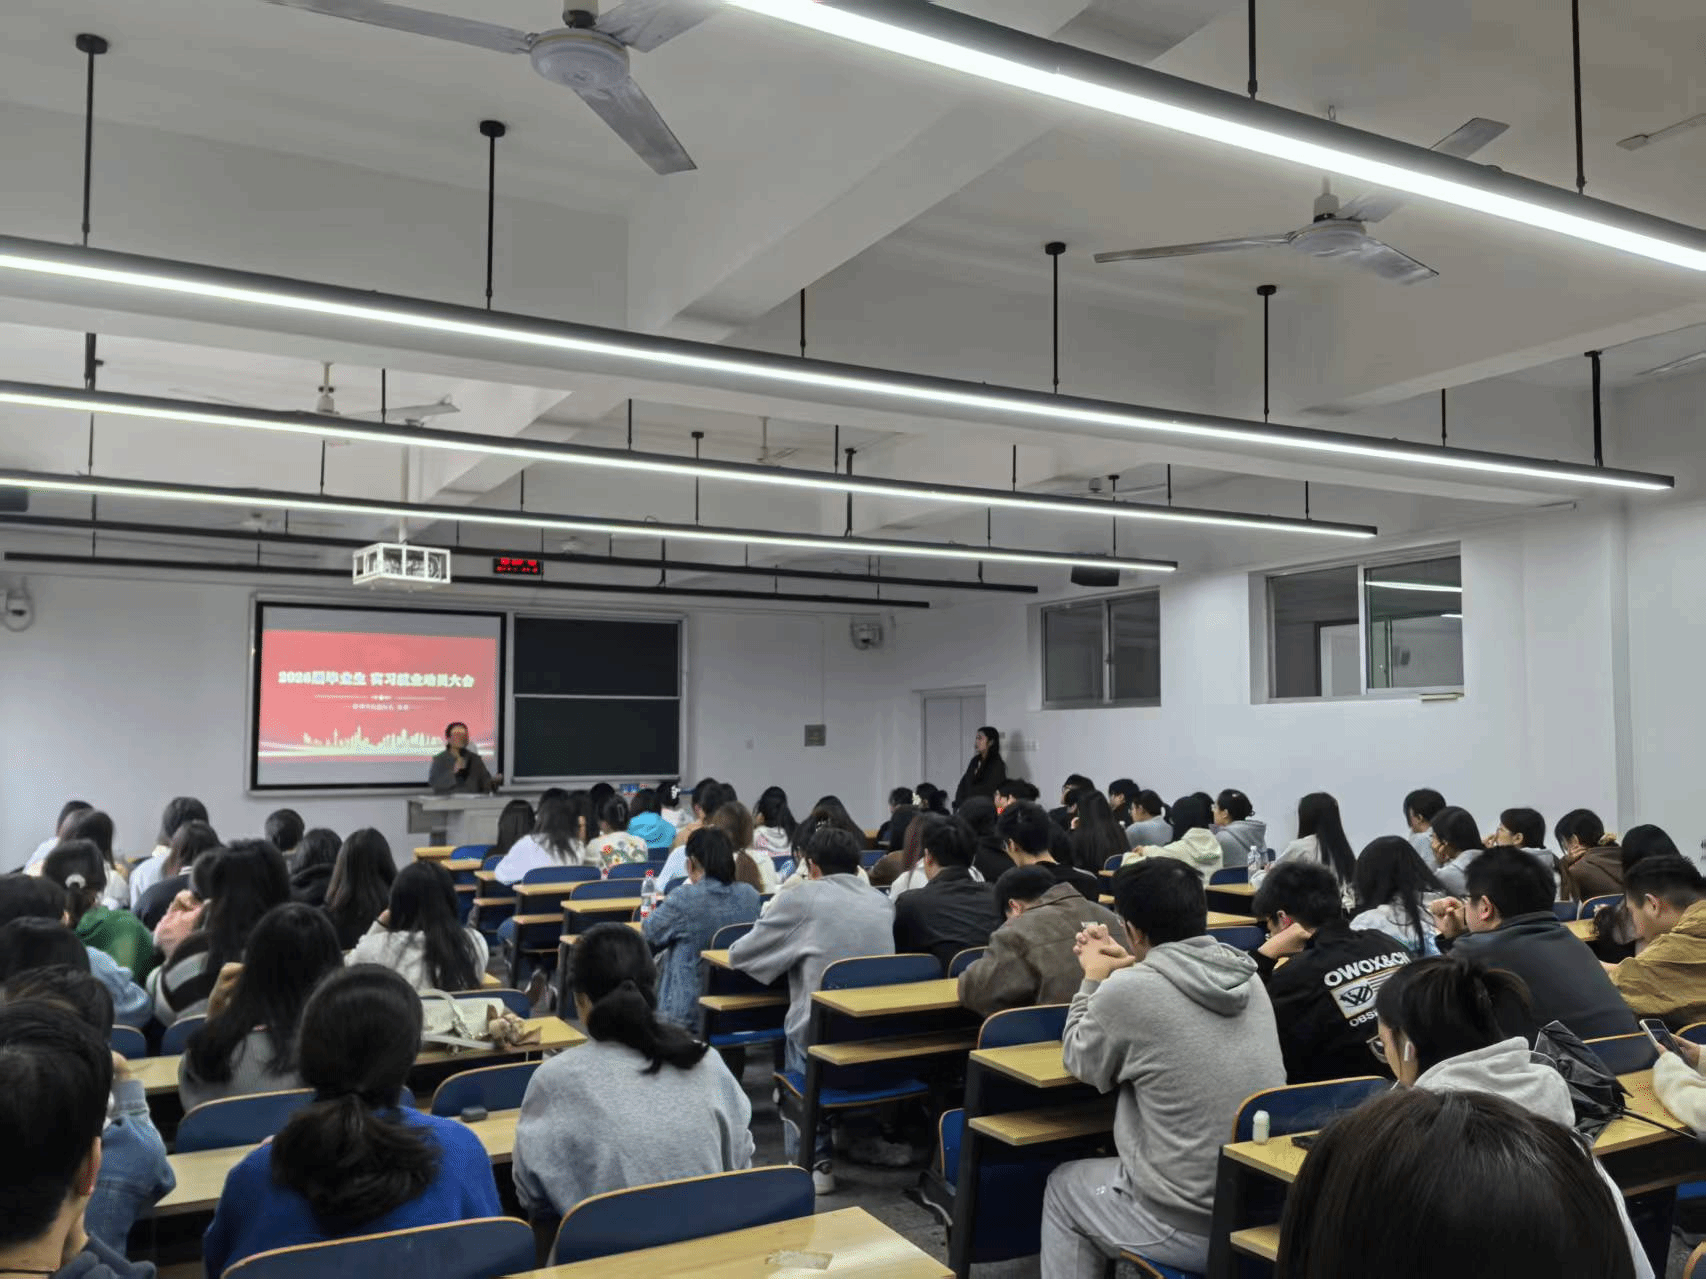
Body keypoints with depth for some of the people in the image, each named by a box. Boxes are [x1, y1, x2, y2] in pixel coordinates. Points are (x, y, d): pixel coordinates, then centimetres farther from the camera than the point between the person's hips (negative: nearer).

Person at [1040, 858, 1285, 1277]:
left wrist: (1094, 978, 13)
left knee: (1064, 1186, 22)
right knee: (1116, 1167, 32)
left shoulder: (1126, 991, -18)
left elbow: (1082, 1063, 2)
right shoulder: (1248, 977, 0)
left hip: (1189, 1228, -6)